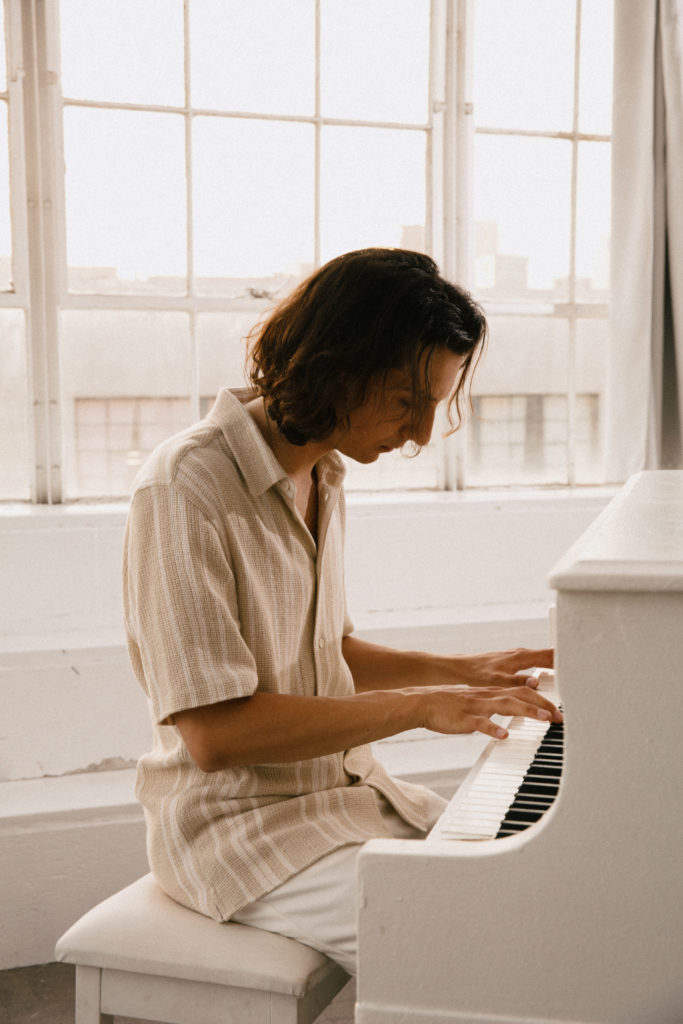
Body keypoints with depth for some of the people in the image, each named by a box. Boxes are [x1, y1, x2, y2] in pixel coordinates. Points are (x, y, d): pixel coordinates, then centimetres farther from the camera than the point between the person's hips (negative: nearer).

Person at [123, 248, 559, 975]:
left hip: (339, 787, 9)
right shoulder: (184, 489, -21)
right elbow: (213, 733, -25)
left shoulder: (321, 479, 8)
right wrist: (418, 706, -23)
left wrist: (460, 670, 6)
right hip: (241, 825, -8)